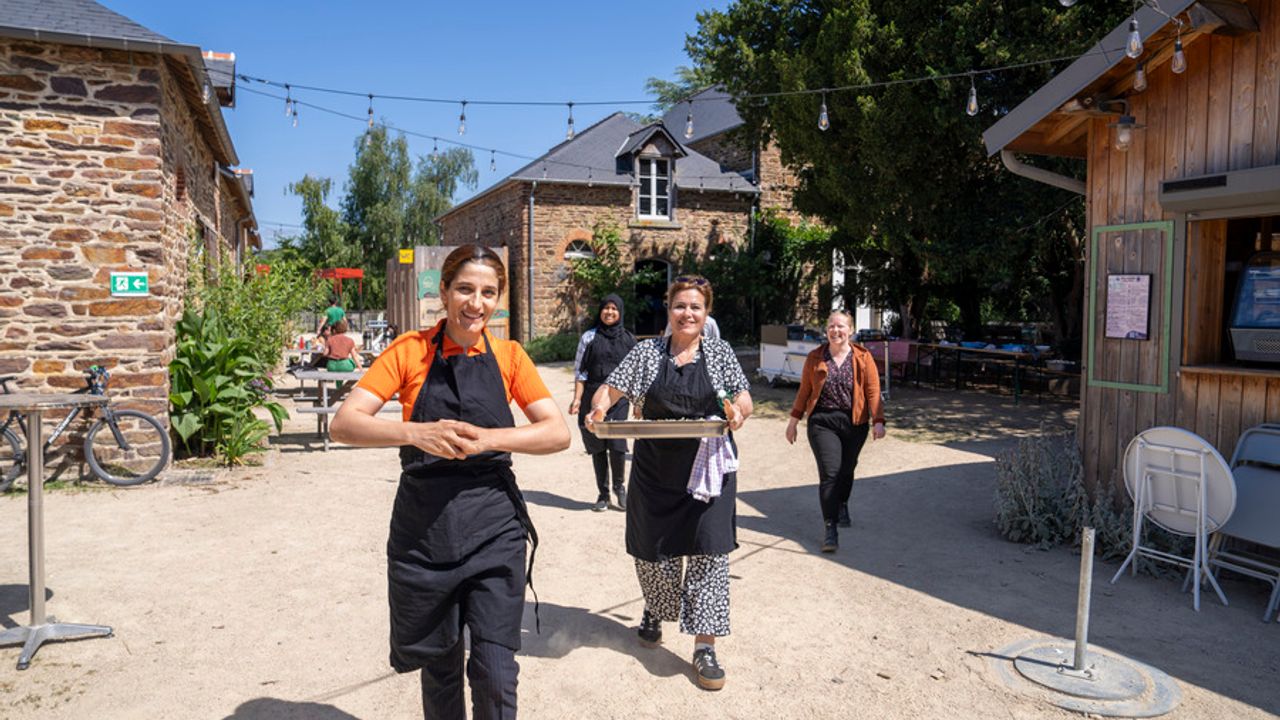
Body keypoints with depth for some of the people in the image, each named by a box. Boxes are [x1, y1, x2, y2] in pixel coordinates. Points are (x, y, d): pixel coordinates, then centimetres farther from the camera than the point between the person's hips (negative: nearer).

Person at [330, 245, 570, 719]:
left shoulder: (509, 356, 1)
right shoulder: (410, 351, -2)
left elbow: (558, 433, -7)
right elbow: (343, 424, -11)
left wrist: (489, 438, -22)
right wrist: (417, 433, -27)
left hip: (493, 530, 0)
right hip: (422, 532, 0)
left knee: (495, 675, -2)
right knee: (439, 668, 16)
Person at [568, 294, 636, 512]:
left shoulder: (629, 339, 10)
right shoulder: (589, 337, 6)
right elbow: (580, 370, 3)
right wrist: (577, 399, -6)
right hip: (593, 397, 0)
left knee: (617, 444, -11)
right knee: (597, 447, 4)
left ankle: (619, 486, 13)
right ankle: (603, 494, 16)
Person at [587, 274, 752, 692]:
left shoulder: (721, 354, 3)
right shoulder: (647, 352, 2)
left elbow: (744, 399, 5)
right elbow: (611, 388, 2)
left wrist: (738, 410, -18)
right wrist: (599, 407, -20)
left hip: (709, 466, -1)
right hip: (655, 468, 1)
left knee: (708, 547, -7)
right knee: (652, 546, 12)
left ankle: (704, 646, 3)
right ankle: (654, 611, 42)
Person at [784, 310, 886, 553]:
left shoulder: (863, 357, 0)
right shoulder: (815, 358, 3)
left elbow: (873, 391, -2)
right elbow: (804, 391, 9)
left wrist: (878, 421, -11)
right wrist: (794, 421, 10)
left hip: (854, 423, 1)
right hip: (823, 422, -1)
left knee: (846, 470, 15)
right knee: (829, 472, -10)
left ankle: (842, 505, 46)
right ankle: (830, 529, -6)